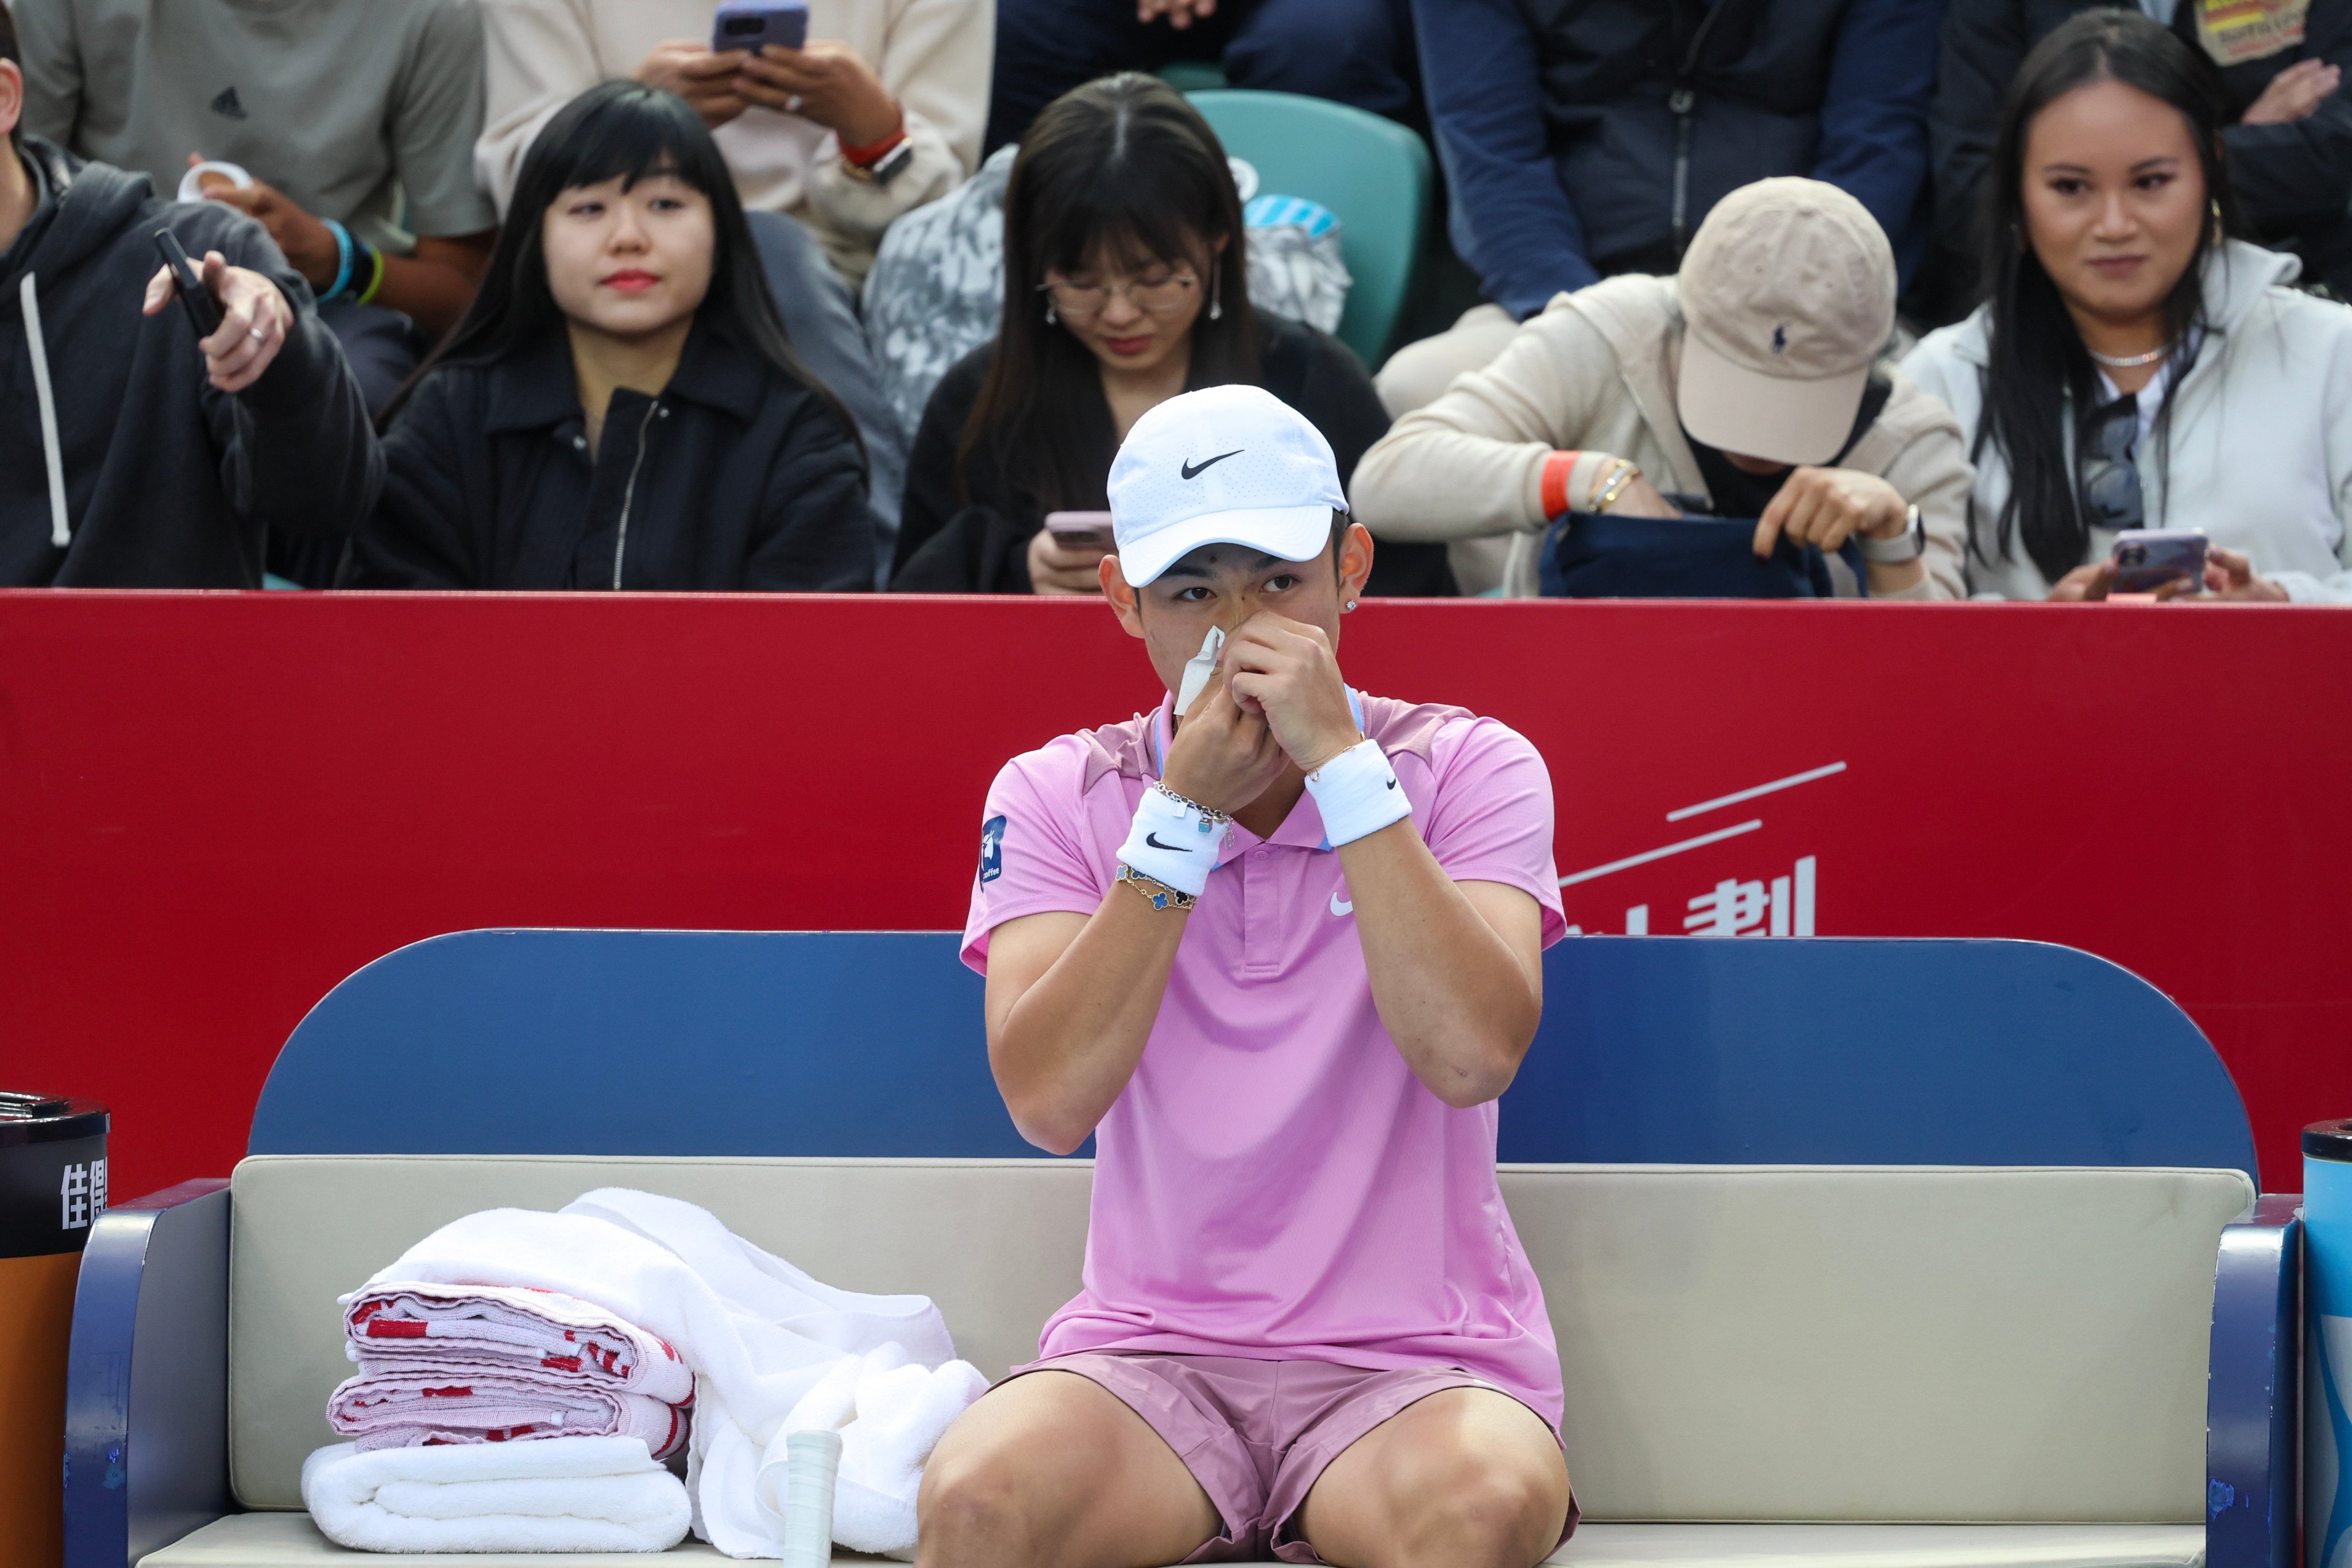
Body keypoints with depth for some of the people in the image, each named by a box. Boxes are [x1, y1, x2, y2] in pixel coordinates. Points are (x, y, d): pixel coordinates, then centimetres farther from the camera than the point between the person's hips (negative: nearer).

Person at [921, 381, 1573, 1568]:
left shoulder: (1471, 769, 2)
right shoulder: (1057, 794, 6)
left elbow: (1473, 1056, -16)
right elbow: (1050, 1102, -10)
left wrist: (1338, 757, -17)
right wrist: (1187, 810, -13)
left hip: (1417, 1366, -1)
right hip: (1145, 1354, 1)